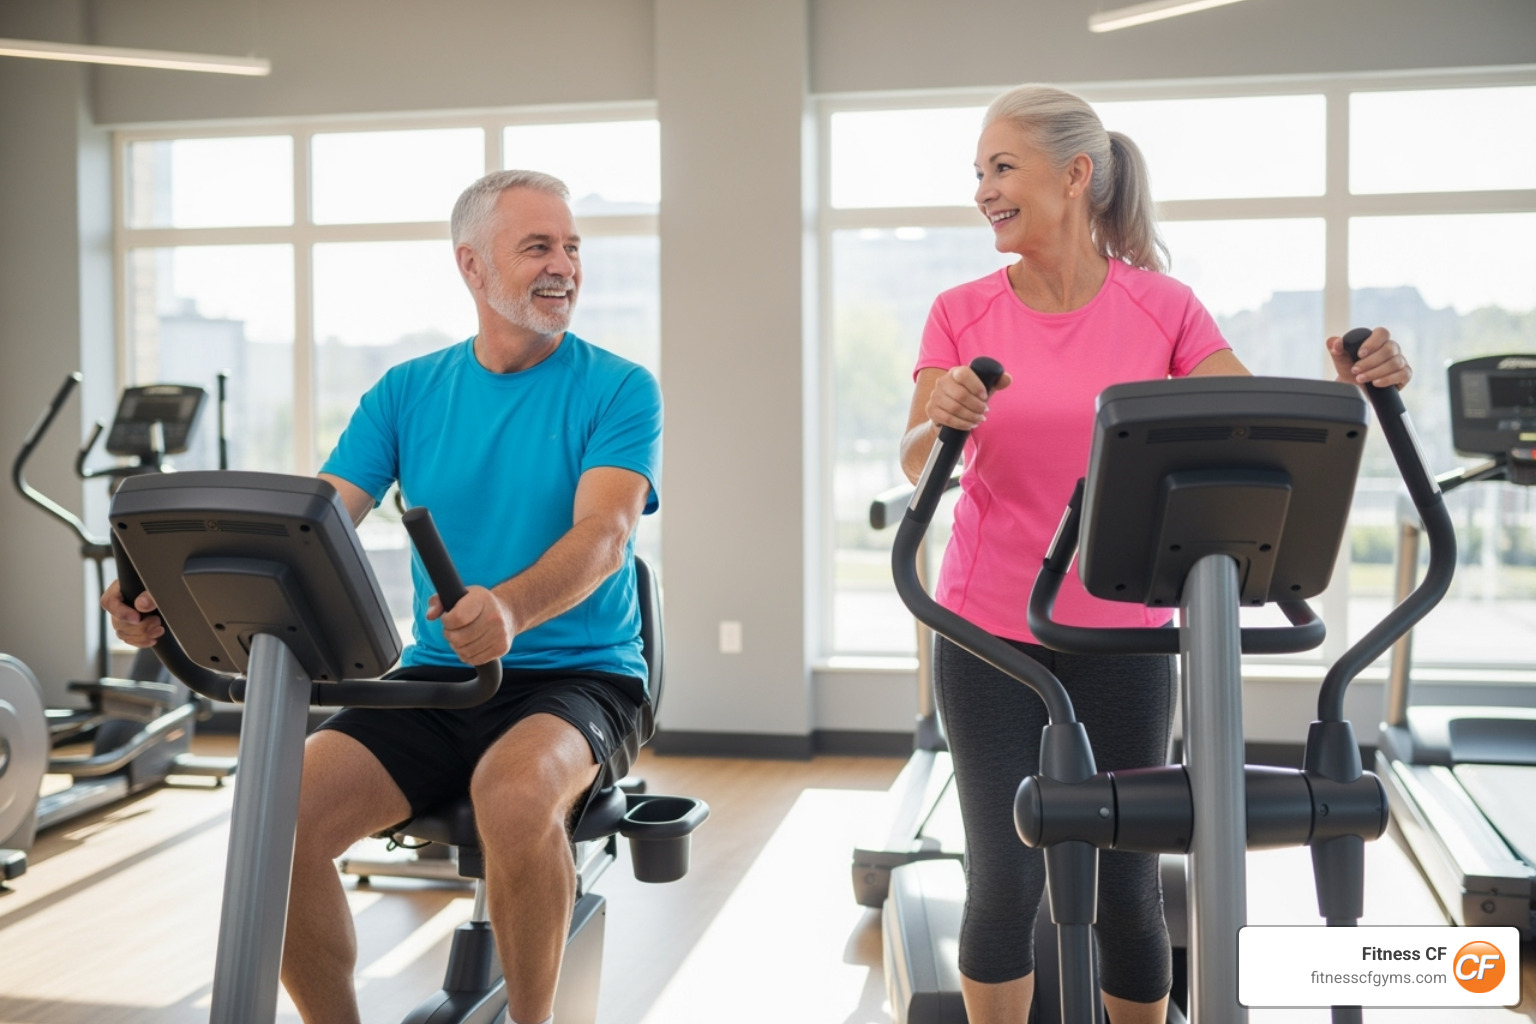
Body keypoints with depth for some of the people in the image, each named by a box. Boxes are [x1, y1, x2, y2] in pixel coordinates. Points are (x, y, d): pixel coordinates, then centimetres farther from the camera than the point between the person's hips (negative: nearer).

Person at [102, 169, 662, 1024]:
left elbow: (604, 529, -19)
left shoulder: (619, 390, -2)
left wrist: (510, 608, -41)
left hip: (577, 676, -3)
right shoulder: (408, 393, 8)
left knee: (515, 791, -36)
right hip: (438, 676, 4)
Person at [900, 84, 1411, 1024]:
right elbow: (915, 467, -9)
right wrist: (941, 422, -30)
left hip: (1122, 634, 0)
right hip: (992, 632, 0)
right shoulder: (962, 314, 0)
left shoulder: (1162, 308, -1)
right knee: (1006, 880, -1)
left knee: (1127, 885, 7)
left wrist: (1353, 388, -27)